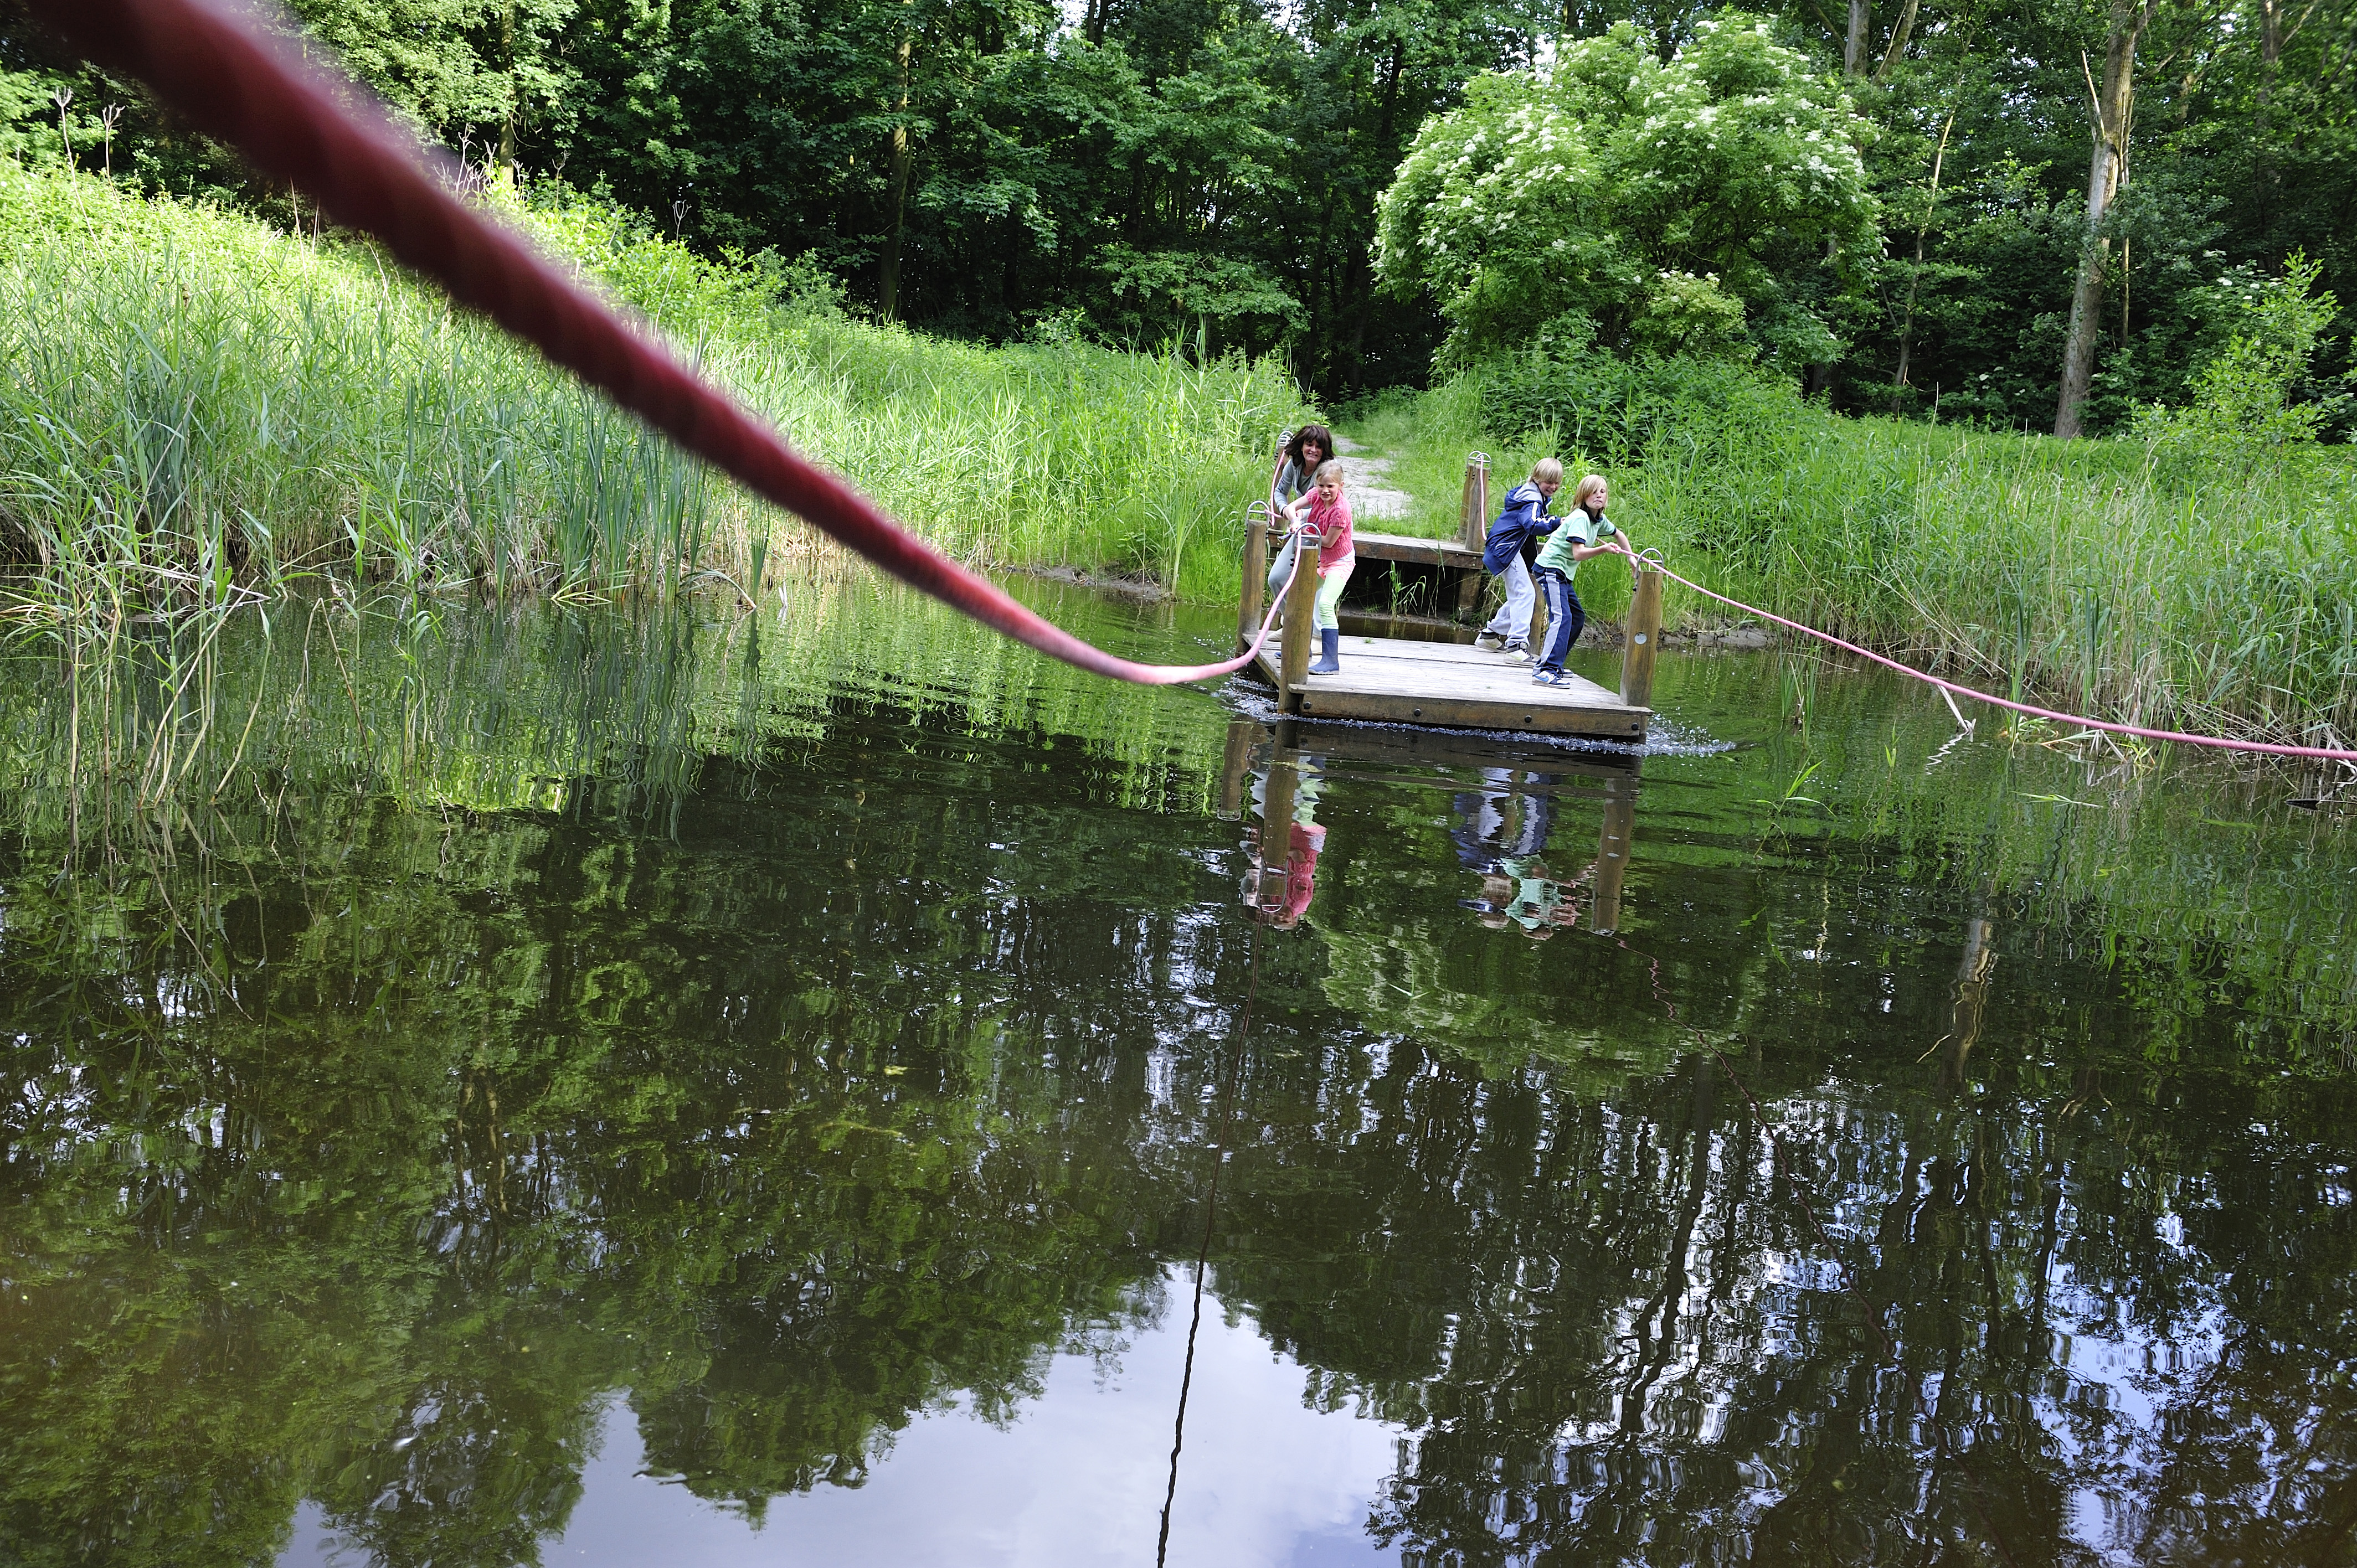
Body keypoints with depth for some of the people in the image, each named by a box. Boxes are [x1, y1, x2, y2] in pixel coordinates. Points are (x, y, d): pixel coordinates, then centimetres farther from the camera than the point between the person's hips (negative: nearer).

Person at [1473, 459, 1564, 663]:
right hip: (1506, 549, -11)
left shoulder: (1530, 494, 12)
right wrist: (1557, 523, -49)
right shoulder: (1531, 500, -21)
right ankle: (1516, 645, -26)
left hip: (1506, 548, 11)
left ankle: (1489, 635, 29)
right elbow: (1533, 524, -40)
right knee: (1524, 594, -18)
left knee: (1518, 596, 17)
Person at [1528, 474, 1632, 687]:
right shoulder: (1580, 518, -18)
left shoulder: (1600, 520, 10)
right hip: (1550, 569, -10)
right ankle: (1546, 670, -35)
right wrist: (1604, 549, -39)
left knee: (1578, 617, 19)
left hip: (1562, 574, 10)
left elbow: (1619, 535, 31)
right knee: (1562, 617, -25)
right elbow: (1578, 553, -28)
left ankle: (1549, 664, 27)